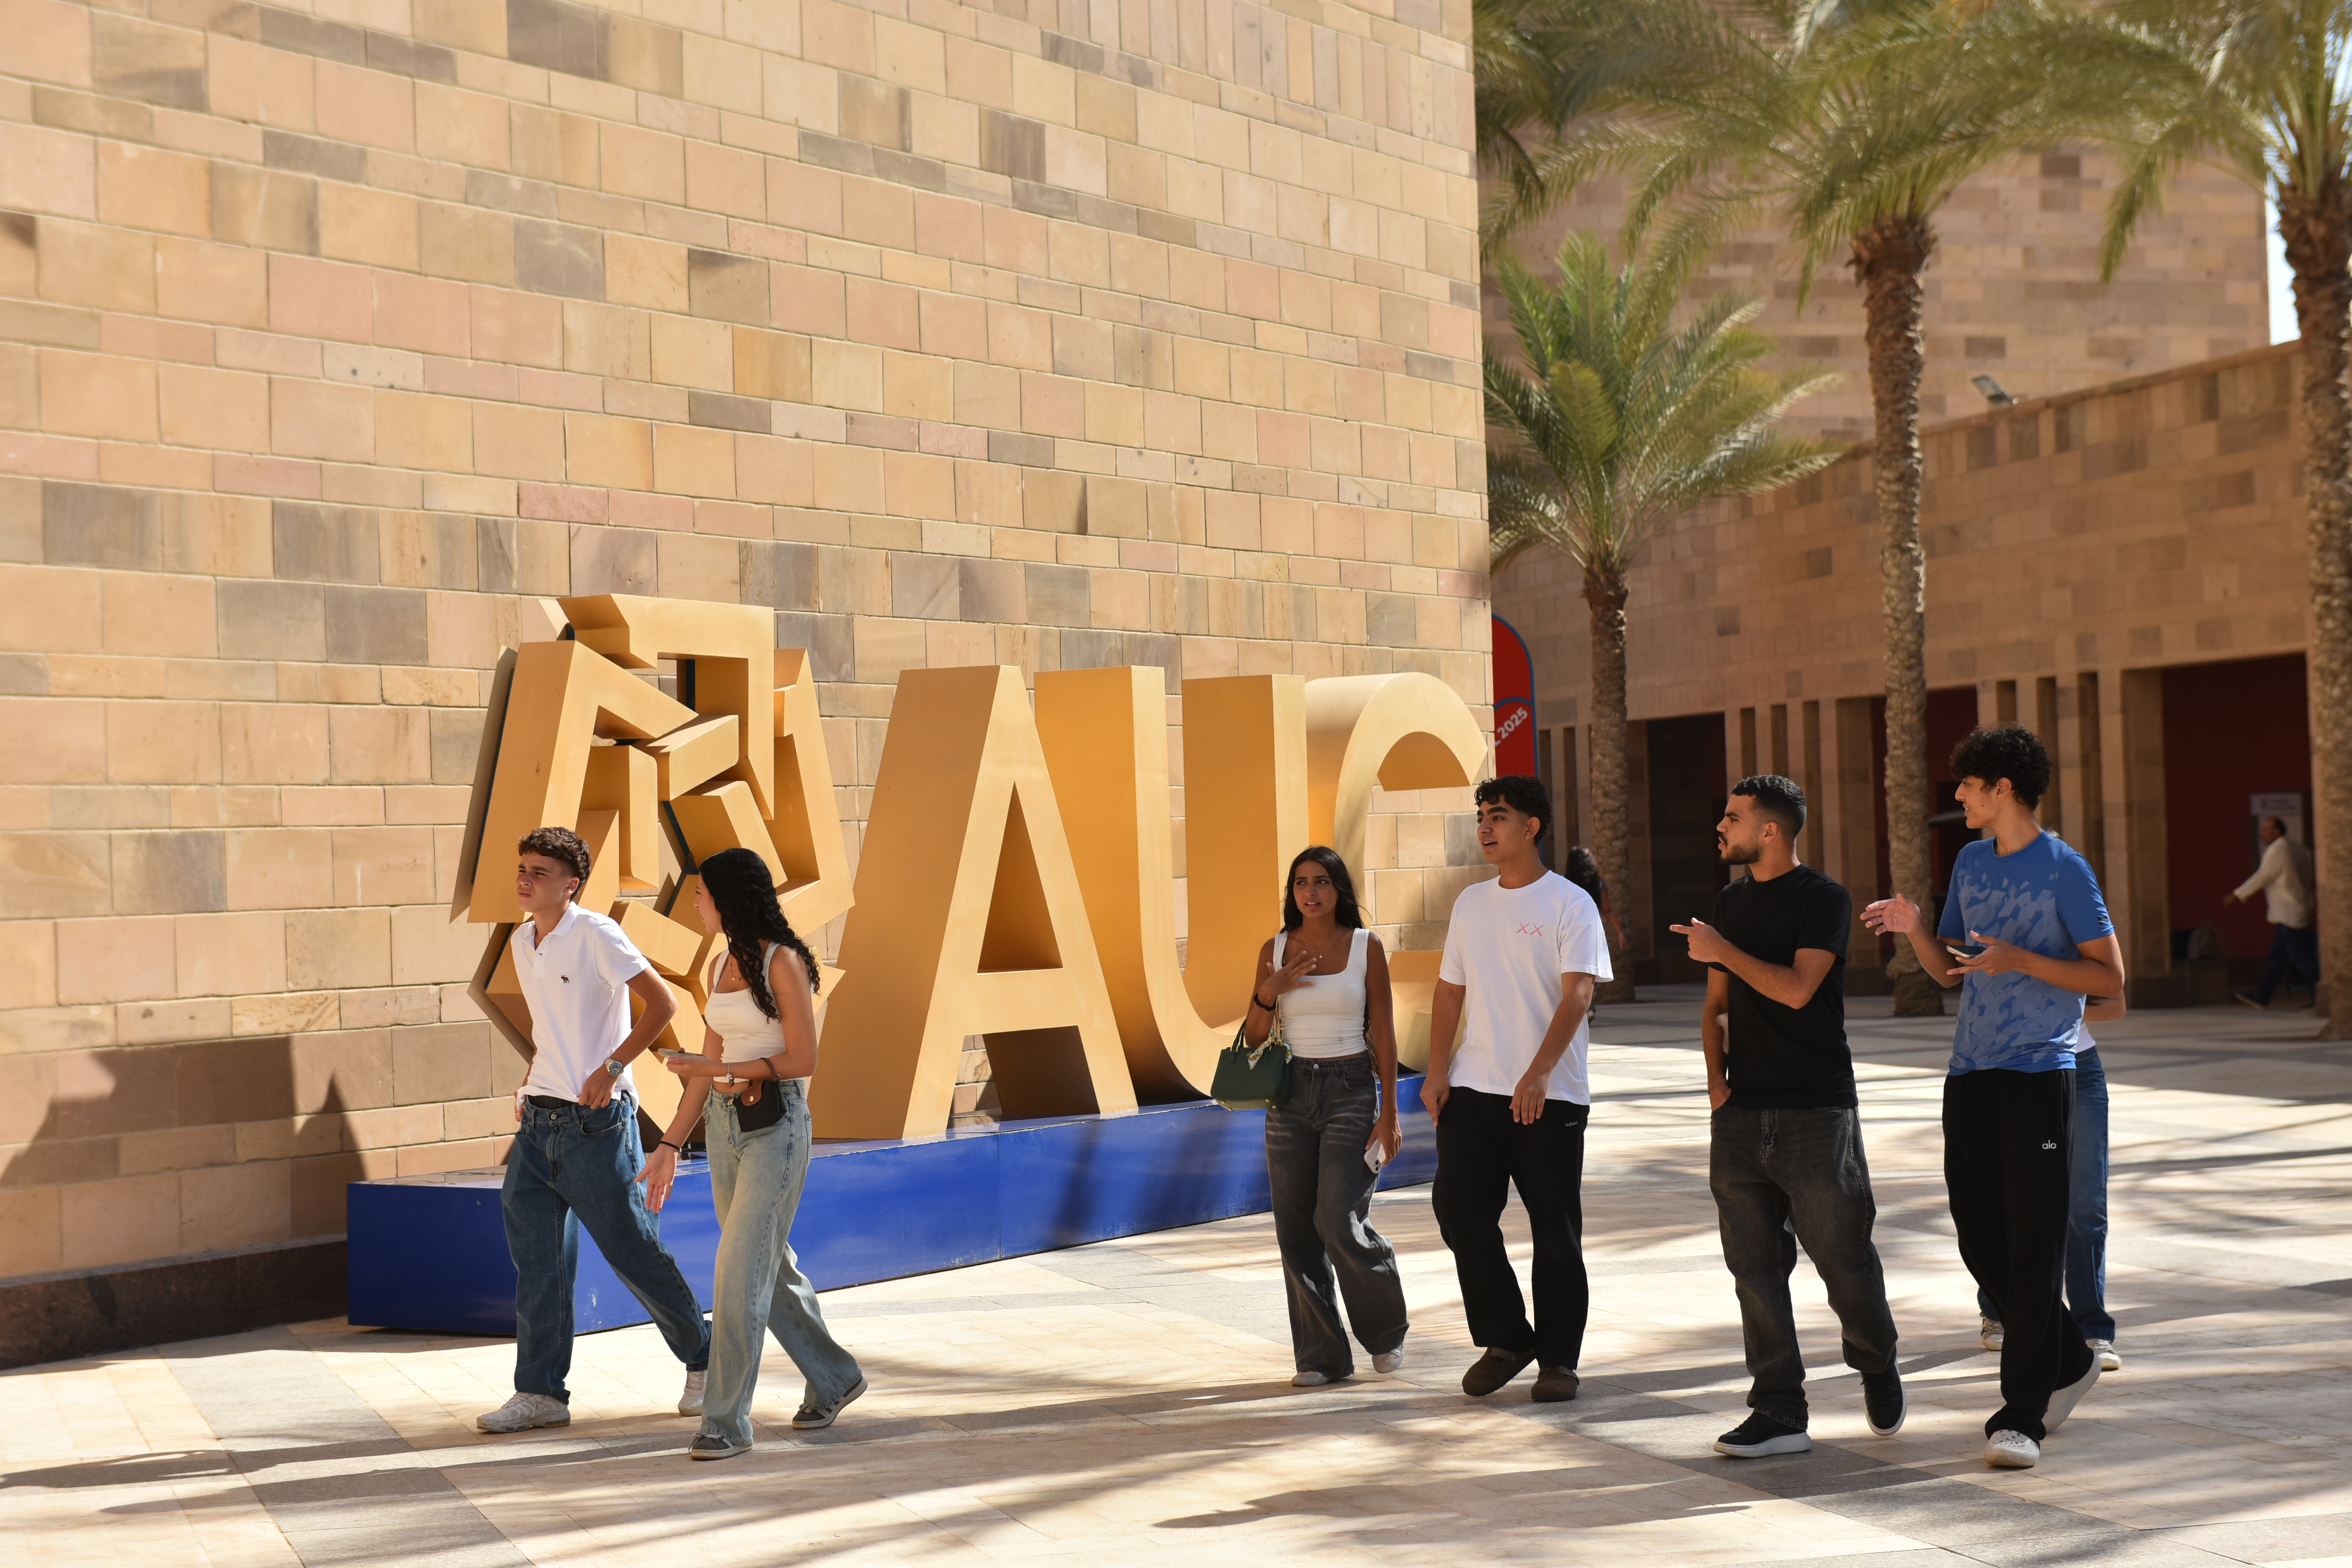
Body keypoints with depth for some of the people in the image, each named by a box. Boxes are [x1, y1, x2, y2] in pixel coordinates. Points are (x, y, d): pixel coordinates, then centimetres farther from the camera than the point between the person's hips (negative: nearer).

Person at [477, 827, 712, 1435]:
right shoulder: (520, 943, 11)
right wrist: (529, 1086, 15)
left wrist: (611, 1068, -22)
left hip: (596, 1122, -7)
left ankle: (704, 1362, 18)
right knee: (535, 1256, 3)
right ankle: (541, 1394, 9)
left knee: (634, 1251, 1)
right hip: (540, 1120, 7)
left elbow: (663, 1003, -16)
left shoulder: (595, 935, -13)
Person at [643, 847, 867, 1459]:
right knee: (770, 1267, 15)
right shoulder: (722, 965, 10)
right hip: (725, 1125, 8)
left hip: (776, 1127, -8)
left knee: (741, 1272, -9)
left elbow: (803, 1060, -15)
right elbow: (709, 1064, 14)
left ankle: (728, 1420, -2)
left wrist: (718, 1068, -15)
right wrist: (670, 1145, 12)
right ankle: (834, 1377, 32)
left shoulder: (782, 962, -13)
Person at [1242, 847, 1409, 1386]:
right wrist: (1268, 992, -13)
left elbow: (1383, 1032, -2)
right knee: (1297, 1230, 1)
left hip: (1351, 1091, -3)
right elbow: (1253, 1038, 7)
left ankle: (1385, 1328, 14)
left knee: (1339, 1222, -12)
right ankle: (1322, 1357, 12)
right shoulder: (1274, 951, 5)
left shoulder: (1366, 947, -2)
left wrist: (1389, 1114, -6)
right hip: (1291, 1095, 3)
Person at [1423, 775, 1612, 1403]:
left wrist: (1539, 1073, -26)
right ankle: (1505, 1340, 10)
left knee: (1556, 1231, 2)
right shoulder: (1471, 902, 13)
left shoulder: (1570, 904, -5)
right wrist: (1437, 1070, 5)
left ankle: (1558, 1358, 15)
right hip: (1472, 1089, 5)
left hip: (1550, 1096, -5)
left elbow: (1577, 995, -15)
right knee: (1457, 1207, -5)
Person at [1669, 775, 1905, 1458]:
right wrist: (1716, 1078, 7)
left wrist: (1723, 952, -11)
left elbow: (1797, 989, -19)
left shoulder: (1824, 900, -6)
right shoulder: (1732, 901, 15)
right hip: (1742, 1115, 6)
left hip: (1816, 1112, -6)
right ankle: (1779, 1412, 8)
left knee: (1843, 1256, -2)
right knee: (1755, 1267, 3)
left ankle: (1877, 1368, 25)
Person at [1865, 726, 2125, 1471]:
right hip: (1970, 1074, 7)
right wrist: (1913, 926, -1)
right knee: (1980, 1238, 8)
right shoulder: (1971, 862, 14)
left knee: (2033, 1247, -6)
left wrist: (2022, 960, -17)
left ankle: (2020, 1414, -3)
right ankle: (2067, 1362, 28)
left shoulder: (2065, 871, -5)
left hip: (2039, 1078, -7)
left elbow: (2110, 977, -7)